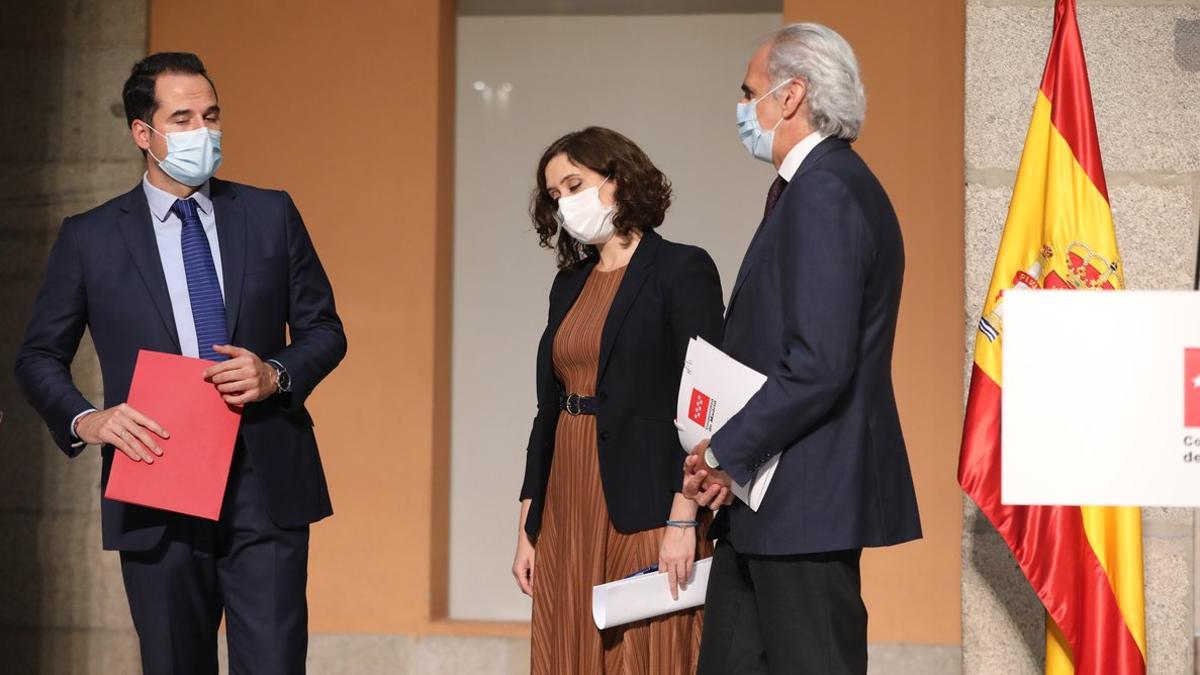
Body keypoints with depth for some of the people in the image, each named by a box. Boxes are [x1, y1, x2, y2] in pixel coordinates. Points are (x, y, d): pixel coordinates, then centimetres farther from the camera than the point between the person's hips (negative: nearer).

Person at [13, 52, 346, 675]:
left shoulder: (271, 215, 7)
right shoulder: (89, 238, 4)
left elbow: (324, 330, 11)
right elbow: (39, 356, 8)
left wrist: (276, 374, -10)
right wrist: (85, 420, -11)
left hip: (266, 490, 0)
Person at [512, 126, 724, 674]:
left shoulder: (682, 270, -4)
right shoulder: (569, 284, 16)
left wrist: (683, 520, -18)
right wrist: (528, 526, 12)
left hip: (643, 511, -6)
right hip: (567, 513, 7)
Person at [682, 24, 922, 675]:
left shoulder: (823, 194, -17)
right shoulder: (833, 185, 17)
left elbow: (818, 367, -24)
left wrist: (725, 453, -13)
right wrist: (728, 457, 6)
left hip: (805, 499, -10)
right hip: (769, 502, 10)